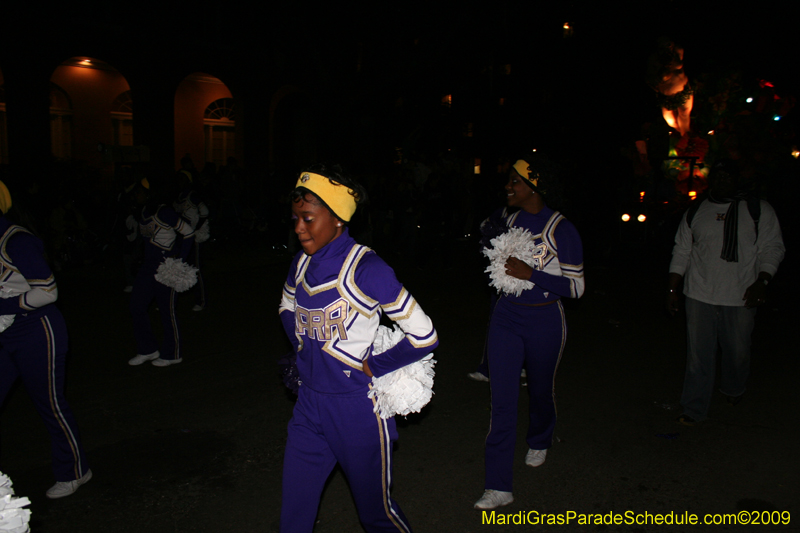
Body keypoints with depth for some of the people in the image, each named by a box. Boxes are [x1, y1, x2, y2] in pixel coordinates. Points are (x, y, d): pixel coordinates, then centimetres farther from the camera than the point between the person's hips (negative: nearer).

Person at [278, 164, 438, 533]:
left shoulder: (366, 269, -21)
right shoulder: (302, 264, 0)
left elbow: (424, 336, -19)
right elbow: (287, 309, 21)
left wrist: (372, 367, -12)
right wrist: (304, 350, 8)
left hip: (356, 408, -6)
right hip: (309, 404, 6)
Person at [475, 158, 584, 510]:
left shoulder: (561, 229, -16)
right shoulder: (505, 218, 0)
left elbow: (575, 287, -15)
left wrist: (531, 274, -23)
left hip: (544, 322, -3)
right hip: (505, 317, 3)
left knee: (540, 390, 19)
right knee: (502, 400, -1)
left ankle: (539, 443, 53)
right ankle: (498, 488, 6)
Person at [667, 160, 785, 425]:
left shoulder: (759, 210, 2)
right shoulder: (695, 212, 8)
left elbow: (772, 248, 1)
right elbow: (681, 252, 11)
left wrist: (761, 282, -13)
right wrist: (672, 289, 7)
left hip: (741, 297, -1)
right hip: (699, 295, 1)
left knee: (738, 351, 10)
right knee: (698, 354, 1)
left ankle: (733, 390, 41)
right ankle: (694, 409, 12)